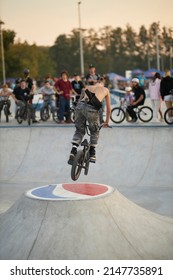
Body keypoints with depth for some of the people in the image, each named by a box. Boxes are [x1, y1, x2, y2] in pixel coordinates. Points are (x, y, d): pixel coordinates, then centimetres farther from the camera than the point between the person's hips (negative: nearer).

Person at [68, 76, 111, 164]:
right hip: (91, 109, -2)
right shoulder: (105, 90, 26)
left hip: (80, 106, 3)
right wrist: (106, 122, 40)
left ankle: (73, 151, 2)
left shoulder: (87, 87, 31)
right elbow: (108, 108, 30)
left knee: (79, 130, 20)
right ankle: (92, 154, 20)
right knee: (95, 131, 21)